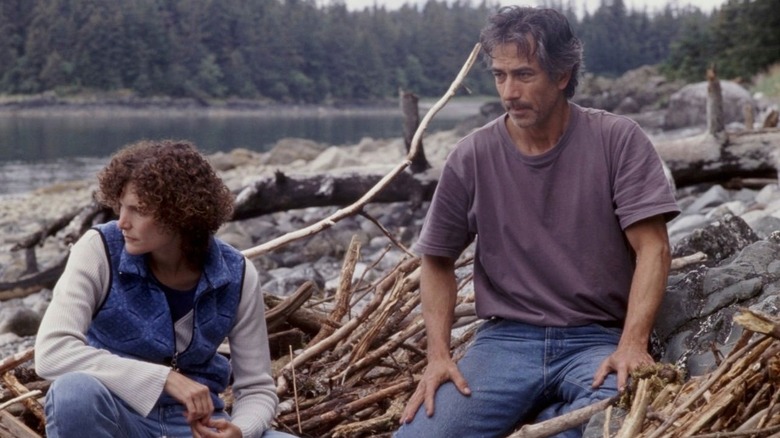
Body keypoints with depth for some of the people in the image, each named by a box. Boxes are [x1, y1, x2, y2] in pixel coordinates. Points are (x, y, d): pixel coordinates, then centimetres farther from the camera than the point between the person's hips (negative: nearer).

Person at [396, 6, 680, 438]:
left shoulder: (618, 141, -3)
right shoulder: (471, 158, 1)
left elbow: (651, 248, -6)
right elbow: (438, 261, 11)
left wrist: (632, 344, -20)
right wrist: (438, 354, -3)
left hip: (597, 340, -1)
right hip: (505, 340, 1)